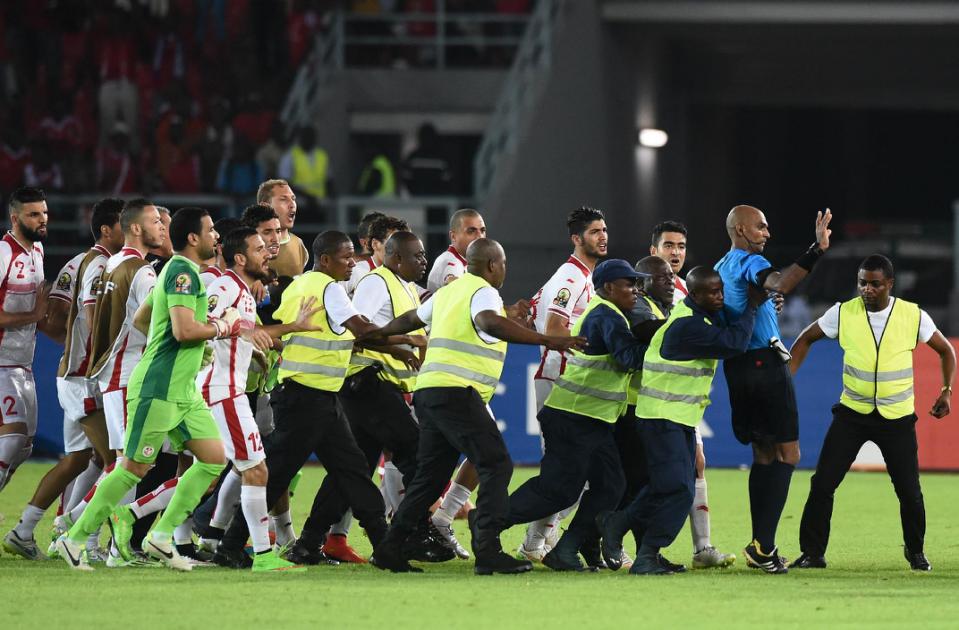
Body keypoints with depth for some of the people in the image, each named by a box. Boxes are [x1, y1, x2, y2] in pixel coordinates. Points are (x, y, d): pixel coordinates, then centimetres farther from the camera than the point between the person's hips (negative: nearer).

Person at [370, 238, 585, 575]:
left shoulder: (448, 292, 21)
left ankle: (390, 547, 14)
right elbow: (490, 323, -29)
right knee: (496, 465, -10)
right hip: (456, 393, -9)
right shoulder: (483, 292, -6)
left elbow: (410, 319, 35)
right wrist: (547, 341, -33)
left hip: (428, 391, 9)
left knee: (431, 474, 15)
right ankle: (487, 551, -19)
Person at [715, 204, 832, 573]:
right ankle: (763, 544, -14)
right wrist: (817, 251, -41)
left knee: (764, 454, 13)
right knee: (787, 454, -5)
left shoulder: (720, 268, 16)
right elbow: (781, 283, -34)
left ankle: (762, 547, 9)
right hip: (764, 363, -8)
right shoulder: (749, 263, -11)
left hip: (736, 368, 8)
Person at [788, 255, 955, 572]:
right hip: (852, 413, 1)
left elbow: (945, 350, 7)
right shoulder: (843, 313, -7)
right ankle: (812, 554, 3)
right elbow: (806, 339, 8)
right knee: (822, 483, -7)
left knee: (909, 491, -1)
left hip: (897, 417, -1)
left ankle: (915, 552, 22)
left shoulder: (913, 316, -7)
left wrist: (947, 390, -3)